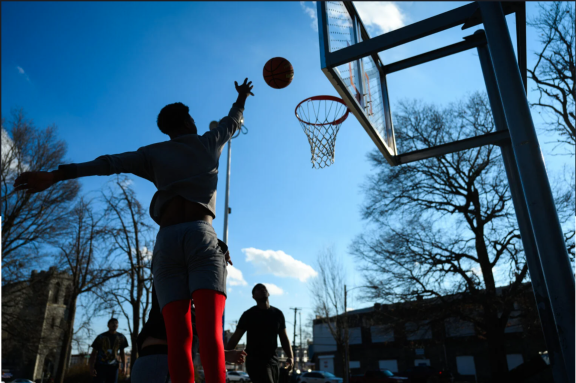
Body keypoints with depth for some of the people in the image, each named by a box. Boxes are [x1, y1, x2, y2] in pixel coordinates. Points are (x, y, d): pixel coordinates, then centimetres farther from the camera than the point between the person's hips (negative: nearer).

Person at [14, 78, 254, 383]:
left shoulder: (153, 153, 21)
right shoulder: (208, 142, 23)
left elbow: (111, 162, 6)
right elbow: (233, 122, 42)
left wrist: (57, 174, -1)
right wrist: (241, 98, 61)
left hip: (167, 241, 2)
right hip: (201, 236, -1)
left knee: (178, 337, -6)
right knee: (210, 331, -17)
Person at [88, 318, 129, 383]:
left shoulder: (121, 337, 4)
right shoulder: (101, 337, -4)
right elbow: (94, 353, -3)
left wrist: (124, 366, 3)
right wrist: (91, 368, -14)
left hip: (113, 367, 2)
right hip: (100, 366, -2)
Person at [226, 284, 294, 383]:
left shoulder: (278, 314, 8)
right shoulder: (249, 314, -3)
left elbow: (284, 338, 10)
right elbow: (235, 338, -4)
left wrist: (291, 357, -6)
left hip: (272, 360, 5)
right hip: (255, 360, -5)